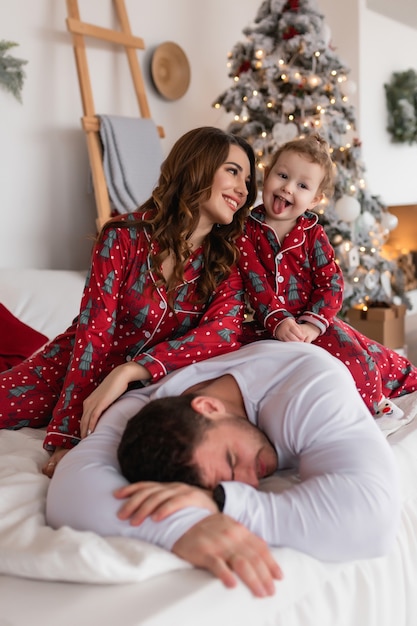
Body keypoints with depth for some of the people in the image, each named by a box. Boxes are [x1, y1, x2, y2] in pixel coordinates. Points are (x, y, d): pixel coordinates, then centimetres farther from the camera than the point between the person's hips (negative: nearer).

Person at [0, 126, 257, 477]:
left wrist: (129, 371, -36)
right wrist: (66, 437, -27)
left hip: (150, 384, 3)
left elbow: (223, 331, -24)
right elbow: (94, 333, -21)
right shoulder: (125, 237, -16)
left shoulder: (227, 263, -7)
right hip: (76, 366, -3)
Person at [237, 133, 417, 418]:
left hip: (315, 323, 0)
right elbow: (255, 283, -11)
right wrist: (278, 321, -26)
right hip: (267, 327, 0)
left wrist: (312, 324, -21)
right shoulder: (246, 231, -1)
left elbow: (331, 283, -6)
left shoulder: (314, 234, 3)